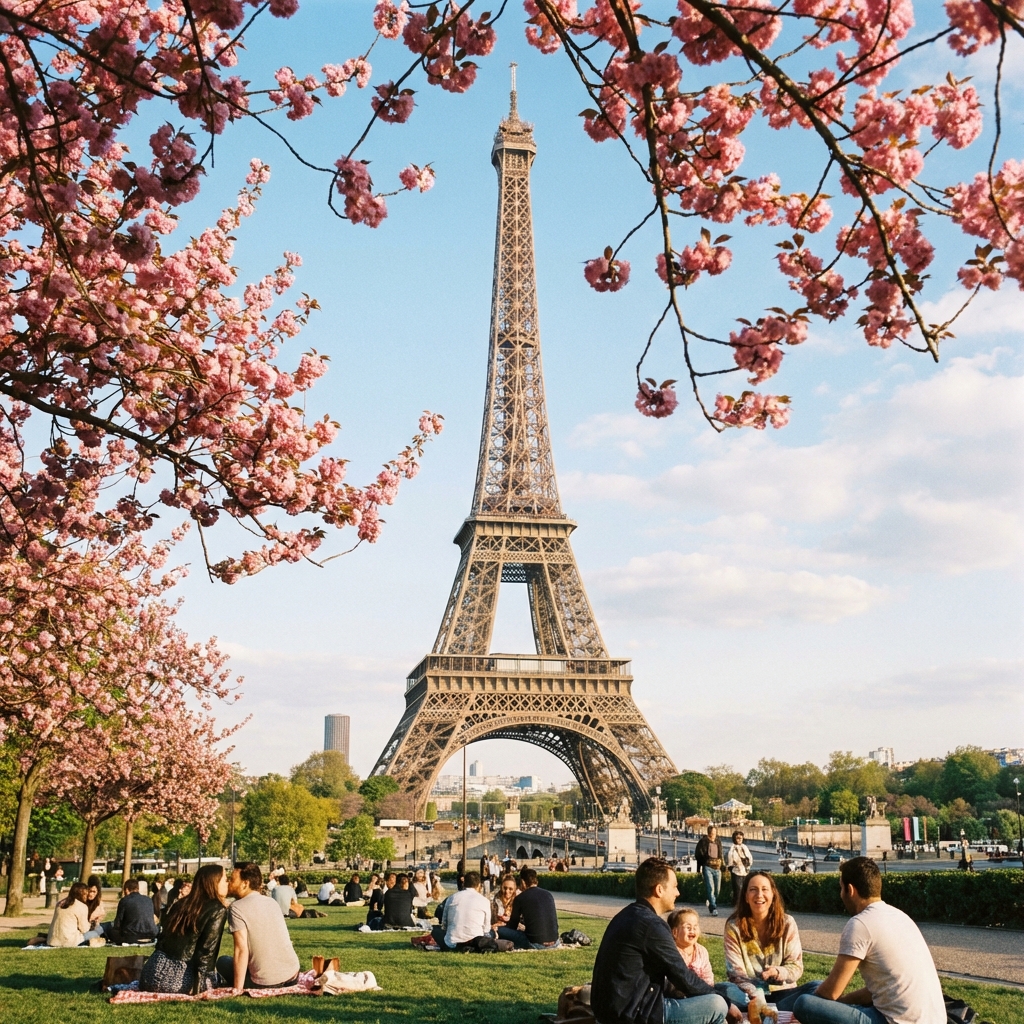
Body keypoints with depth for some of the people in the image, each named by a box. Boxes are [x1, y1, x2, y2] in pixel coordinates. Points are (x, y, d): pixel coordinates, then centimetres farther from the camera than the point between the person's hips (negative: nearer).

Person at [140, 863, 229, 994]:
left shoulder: (182, 903, 14)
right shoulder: (218, 910, -5)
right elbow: (208, 950, -13)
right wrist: (196, 985, -11)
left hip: (155, 970, 6)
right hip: (179, 980, -6)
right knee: (216, 978, 22)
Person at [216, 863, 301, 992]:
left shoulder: (237, 908, -8)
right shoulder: (271, 902, 11)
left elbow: (241, 950, -15)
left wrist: (238, 988, -13)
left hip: (266, 983, -6)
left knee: (223, 961, 20)